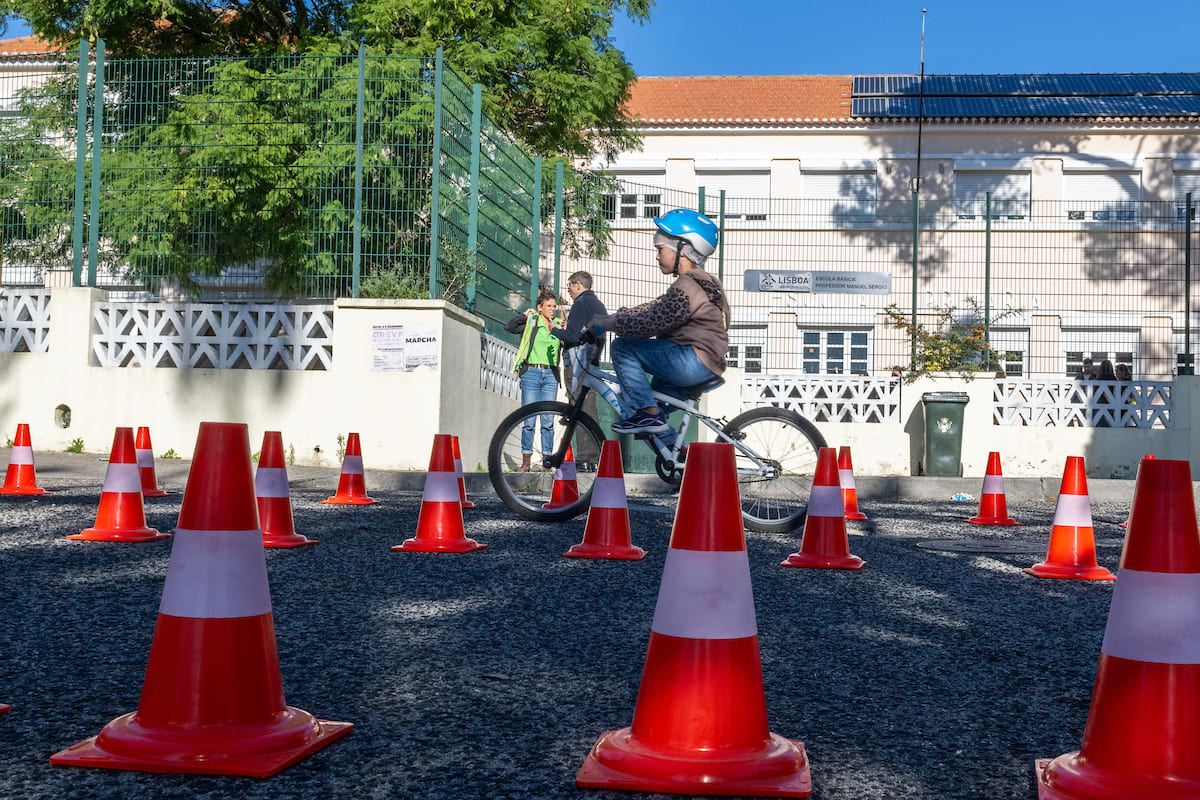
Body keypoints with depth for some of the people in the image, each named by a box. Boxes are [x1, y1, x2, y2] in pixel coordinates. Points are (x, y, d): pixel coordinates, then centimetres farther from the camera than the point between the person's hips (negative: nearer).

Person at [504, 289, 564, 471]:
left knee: (548, 420, -1)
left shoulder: (559, 325, 12)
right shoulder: (531, 322, 5)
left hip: (550, 375, 2)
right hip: (531, 372, -2)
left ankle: (547, 460, 5)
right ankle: (526, 461, 1)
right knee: (528, 419, -3)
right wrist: (524, 315, -9)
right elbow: (509, 327, -5)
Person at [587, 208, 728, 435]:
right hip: (706, 368, 11)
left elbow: (648, 324, -24)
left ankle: (648, 413, -11)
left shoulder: (687, 287, -17)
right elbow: (653, 308, 21)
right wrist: (613, 317, 13)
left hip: (694, 361, -11)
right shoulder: (702, 282, 18)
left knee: (622, 347, -10)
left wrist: (606, 323, -12)